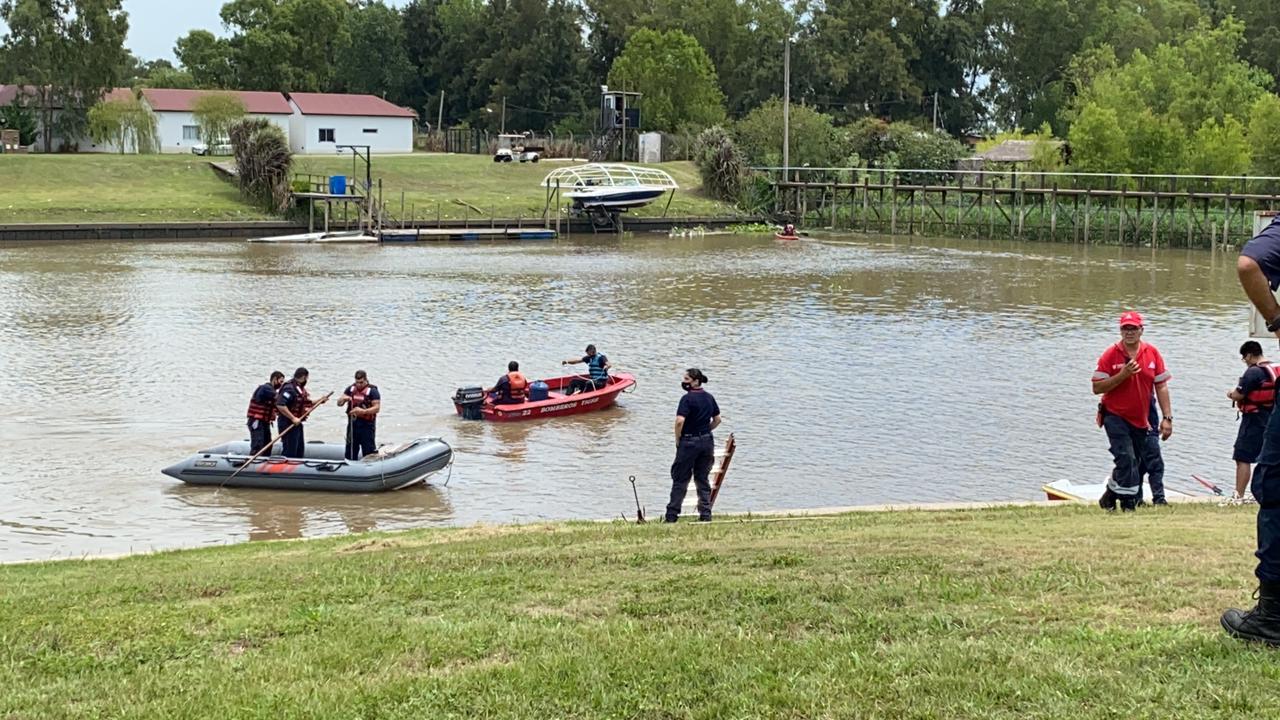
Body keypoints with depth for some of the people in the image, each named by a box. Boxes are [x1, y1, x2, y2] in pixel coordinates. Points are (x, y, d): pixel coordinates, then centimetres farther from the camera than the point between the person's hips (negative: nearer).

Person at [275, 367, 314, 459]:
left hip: (297, 423, 10)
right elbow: (280, 405, -28)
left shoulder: (300, 388, 13)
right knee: (290, 451, -9)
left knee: (300, 451, 16)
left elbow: (305, 403, 26)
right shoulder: (289, 388, -18)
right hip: (288, 423, -10)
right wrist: (293, 418, -25)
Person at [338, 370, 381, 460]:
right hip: (352, 424, 5)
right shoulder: (350, 389, 8)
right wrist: (343, 399, -15)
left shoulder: (372, 391, -7)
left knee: (369, 450, -4)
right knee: (350, 451, 12)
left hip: (367, 425, -5)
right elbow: (339, 404, 8)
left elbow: (377, 408, -13)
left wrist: (363, 411, -26)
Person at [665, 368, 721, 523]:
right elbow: (717, 420, 14)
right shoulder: (709, 397, 7)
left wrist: (678, 439, -10)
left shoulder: (688, 398, -15)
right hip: (707, 441, 6)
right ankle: (706, 515, 11)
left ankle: (672, 515, 5)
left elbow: (680, 421, -24)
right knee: (703, 480, 13)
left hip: (689, 442, -6)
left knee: (680, 480, 2)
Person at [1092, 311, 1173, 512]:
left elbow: (1161, 386, 4)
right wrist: (1123, 375, -22)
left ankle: (1110, 495, 29)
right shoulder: (1110, 355, -8)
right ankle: (1129, 502, -6)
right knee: (1126, 459, -16)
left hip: (1141, 419, 4)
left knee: (1135, 462, 12)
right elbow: (1097, 388, -11)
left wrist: (1167, 417, -2)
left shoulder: (1152, 353, 1)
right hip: (1116, 417, -4)